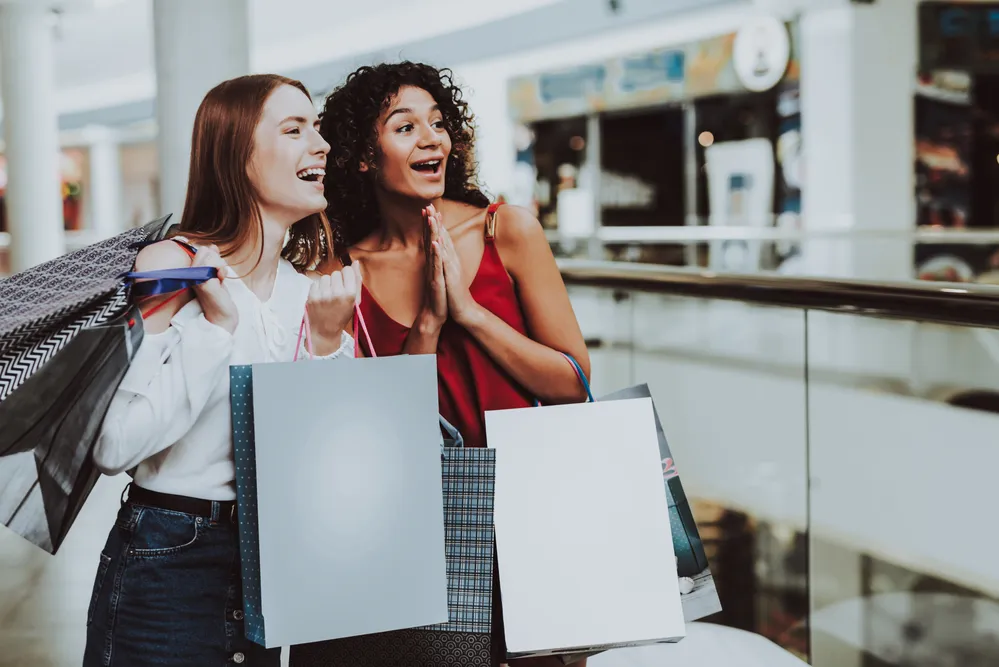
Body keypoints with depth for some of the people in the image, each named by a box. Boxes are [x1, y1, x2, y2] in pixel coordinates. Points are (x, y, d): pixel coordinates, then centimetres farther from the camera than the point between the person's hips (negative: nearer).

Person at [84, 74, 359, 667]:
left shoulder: (314, 290, 4)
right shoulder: (172, 264, -13)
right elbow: (115, 445, -23)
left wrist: (326, 341, -11)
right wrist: (217, 325, -22)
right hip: (168, 557, -6)